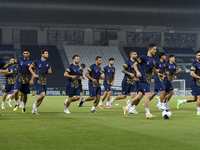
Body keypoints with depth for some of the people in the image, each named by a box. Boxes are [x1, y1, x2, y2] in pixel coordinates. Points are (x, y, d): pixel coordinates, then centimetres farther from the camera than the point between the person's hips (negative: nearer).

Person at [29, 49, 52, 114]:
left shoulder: (48, 63, 8)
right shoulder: (37, 62, -4)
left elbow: (50, 71, 19)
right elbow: (30, 67, 7)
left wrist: (50, 71, -6)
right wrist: (34, 74, -7)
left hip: (44, 82, 6)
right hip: (37, 81, -5)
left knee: (42, 98, 5)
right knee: (42, 94, -22)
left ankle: (34, 110, 20)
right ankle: (35, 103, 5)